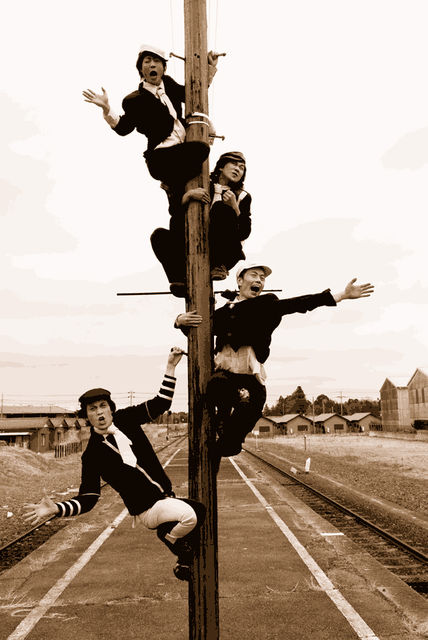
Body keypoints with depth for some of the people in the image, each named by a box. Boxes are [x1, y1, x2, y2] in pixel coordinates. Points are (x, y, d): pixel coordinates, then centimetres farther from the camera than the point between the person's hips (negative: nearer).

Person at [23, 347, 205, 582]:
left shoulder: (125, 419, 1)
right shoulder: (92, 454, -10)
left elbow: (161, 403, 8)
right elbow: (88, 498, -9)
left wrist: (171, 366, 2)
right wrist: (56, 509, -24)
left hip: (167, 498, 6)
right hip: (148, 508, -6)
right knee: (190, 515, -32)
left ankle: (183, 563, 31)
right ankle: (168, 536, -1)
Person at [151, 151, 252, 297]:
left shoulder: (243, 197, 12)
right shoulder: (203, 186, 13)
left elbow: (245, 233, -1)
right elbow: (173, 210, 3)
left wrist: (234, 207, -13)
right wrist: (189, 194, -14)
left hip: (226, 255, -2)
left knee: (220, 207, -24)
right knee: (159, 235, -18)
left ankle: (219, 267, -26)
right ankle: (181, 280, -32)